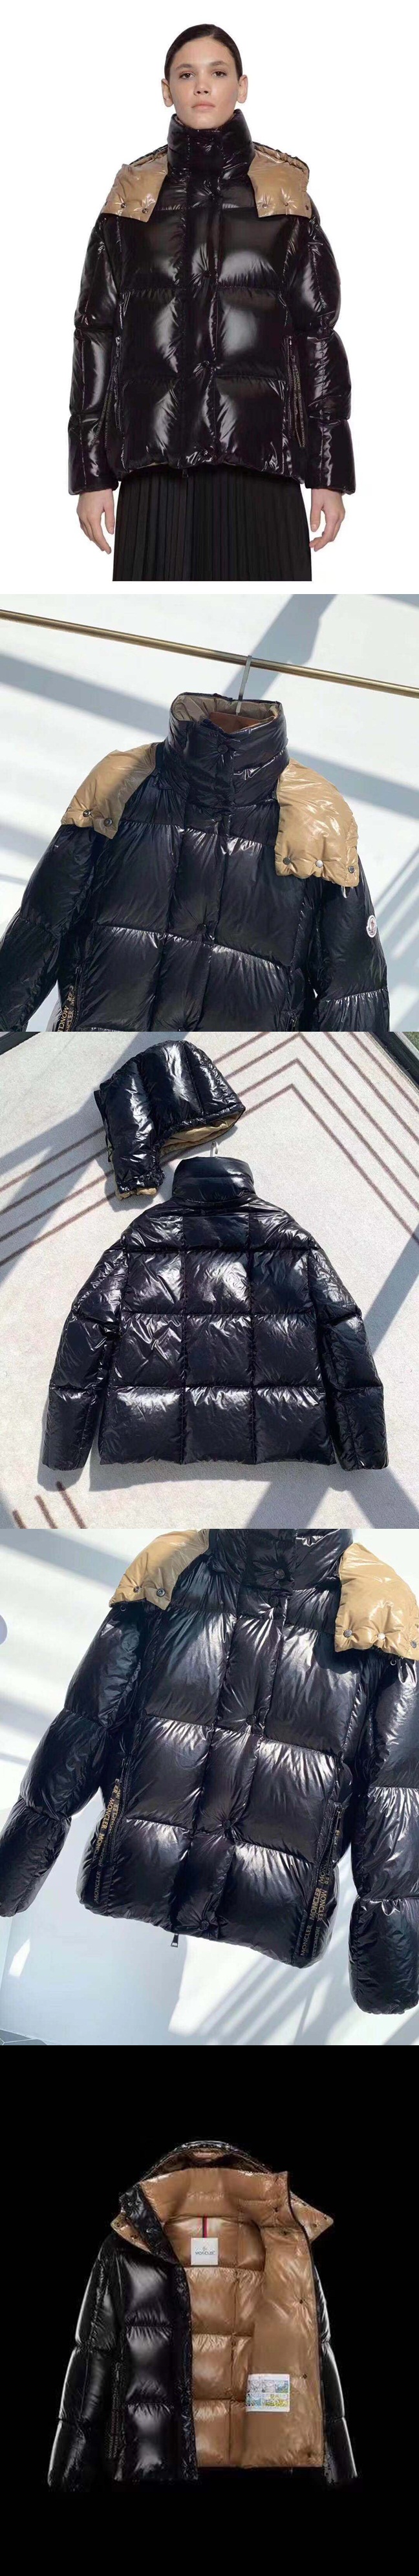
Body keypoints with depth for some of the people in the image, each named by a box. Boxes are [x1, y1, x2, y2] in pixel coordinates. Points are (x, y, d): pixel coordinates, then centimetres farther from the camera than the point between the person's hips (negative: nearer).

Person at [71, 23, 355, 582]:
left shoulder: (285, 196, 9)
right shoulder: (133, 196, 10)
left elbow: (317, 329, 6)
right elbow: (98, 330, 8)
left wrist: (330, 472, -1)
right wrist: (91, 471, 1)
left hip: (260, 456, 0)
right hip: (157, 457, 0)